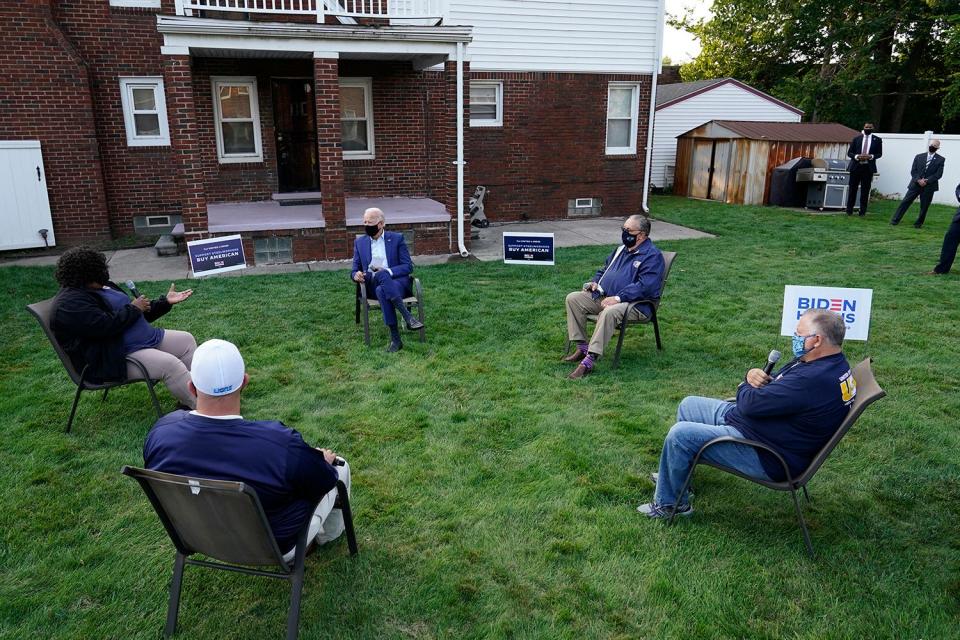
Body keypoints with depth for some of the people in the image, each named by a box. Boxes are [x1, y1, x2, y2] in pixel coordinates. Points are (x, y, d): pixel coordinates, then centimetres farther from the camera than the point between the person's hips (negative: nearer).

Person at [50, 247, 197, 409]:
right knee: (170, 364, -28)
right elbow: (106, 325, -29)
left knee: (186, 340, 4)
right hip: (111, 360, -11)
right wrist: (133, 309, -14)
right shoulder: (70, 303, -17)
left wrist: (166, 301, 12)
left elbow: (141, 313, 21)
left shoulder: (103, 286, 14)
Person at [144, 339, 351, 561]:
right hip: (275, 549, -4)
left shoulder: (160, 432, -24)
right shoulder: (282, 445, -39)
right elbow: (324, 482, -18)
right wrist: (323, 461, 6)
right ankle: (330, 531, 43)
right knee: (339, 465, 16)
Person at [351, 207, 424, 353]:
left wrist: (387, 271, -14)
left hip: (397, 282, -2)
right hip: (372, 285, 2)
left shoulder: (397, 238, 9)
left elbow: (408, 267, 3)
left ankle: (395, 339, -41)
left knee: (382, 290, -38)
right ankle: (408, 317, -43)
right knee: (381, 275, -36)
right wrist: (356, 275, -9)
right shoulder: (360, 242, 18)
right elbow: (355, 269, 17)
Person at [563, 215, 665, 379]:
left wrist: (618, 298, -27)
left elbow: (644, 286, -21)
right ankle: (582, 347, -7)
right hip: (603, 296, 8)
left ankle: (589, 361, -39)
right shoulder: (620, 250, 19)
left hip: (635, 304, -8)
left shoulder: (652, 256, -8)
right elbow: (604, 269, 31)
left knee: (609, 312, -40)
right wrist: (595, 282, 8)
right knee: (572, 298, -8)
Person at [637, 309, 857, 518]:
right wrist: (754, 376, -11)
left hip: (767, 457, -11)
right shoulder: (826, 363, 4)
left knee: (680, 434, -15)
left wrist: (746, 387, -4)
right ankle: (675, 475, 30)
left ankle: (668, 503, 6)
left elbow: (750, 404, -28)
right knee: (689, 405, 15)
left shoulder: (814, 379, -31)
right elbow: (773, 384, 14)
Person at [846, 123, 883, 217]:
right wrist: (857, 156, -14)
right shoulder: (856, 139, 7)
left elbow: (879, 153, 7)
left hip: (868, 168, 0)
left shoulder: (877, 140, 7)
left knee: (865, 190, 1)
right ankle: (849, 210, 9)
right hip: (855, 166, 0)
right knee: (852, 189, 2)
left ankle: (863, 211, 7)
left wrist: (871, 156, -13)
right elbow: (849, 152, 6)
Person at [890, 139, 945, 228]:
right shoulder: (919, 157, 6)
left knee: (924, 206, 4)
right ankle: (895, 220, 0)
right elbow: (913, 171, 2)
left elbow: (939, 174, -5)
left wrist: (927, 181, -16)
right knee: (905, 202, -3)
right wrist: (918, 180, -14)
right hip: (915, 184, 1)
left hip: (929, 186, -1)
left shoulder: (940, 160, 1)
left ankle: (919, 223, 17)